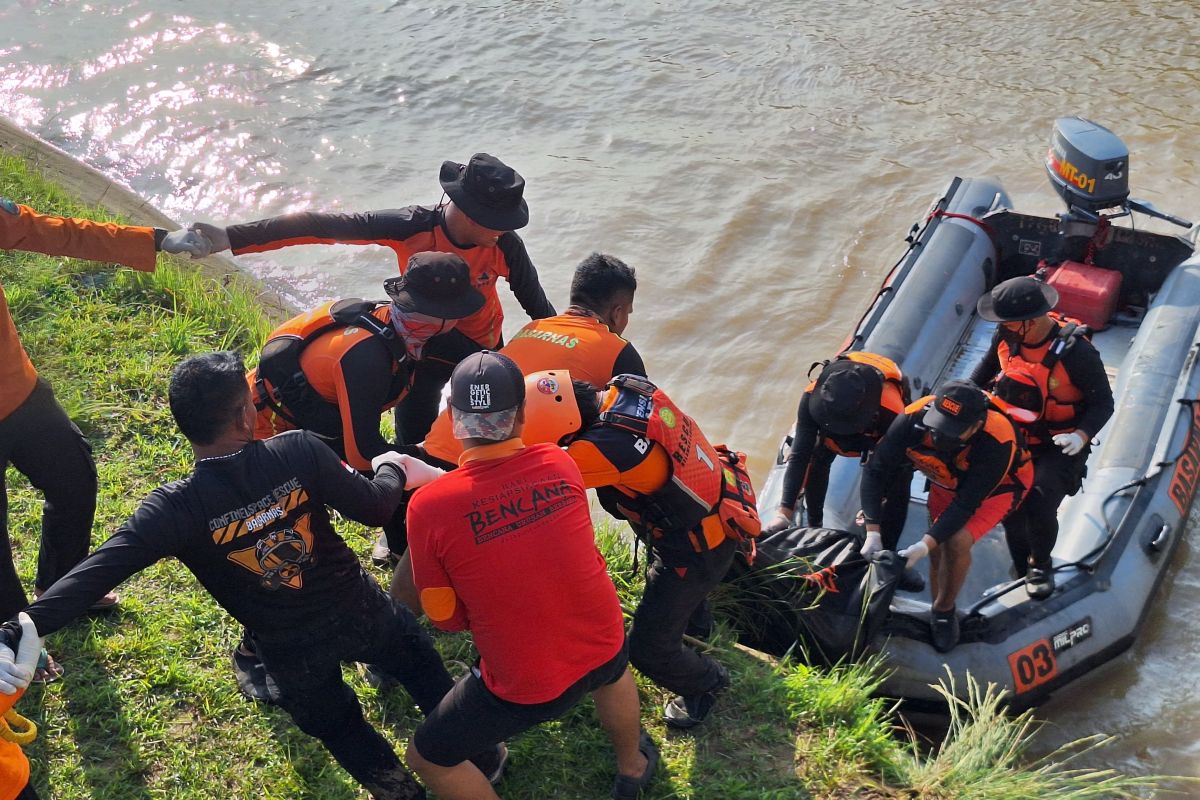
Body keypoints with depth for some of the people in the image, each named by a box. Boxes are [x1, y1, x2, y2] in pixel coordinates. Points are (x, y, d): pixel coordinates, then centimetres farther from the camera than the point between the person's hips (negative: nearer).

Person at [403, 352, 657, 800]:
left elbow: (445, 616, -9)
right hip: (604, 646, 4)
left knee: (429, 758, 21)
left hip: (526, 685, -4)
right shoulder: (560, 464, -11)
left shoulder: (428, 506, -22)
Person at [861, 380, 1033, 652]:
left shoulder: (998, 443, -40)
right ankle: (938, 615, 25)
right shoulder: (914, 418, -34)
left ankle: (944, 612, 1)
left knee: (957, 543, -23)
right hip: (950, 478, 4)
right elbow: (876, 470, -26)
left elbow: (966, 503, -33)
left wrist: (926, 544, -39)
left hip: (1000, 484, -4)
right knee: (939, 550, 2)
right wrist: (872, 531, -31)